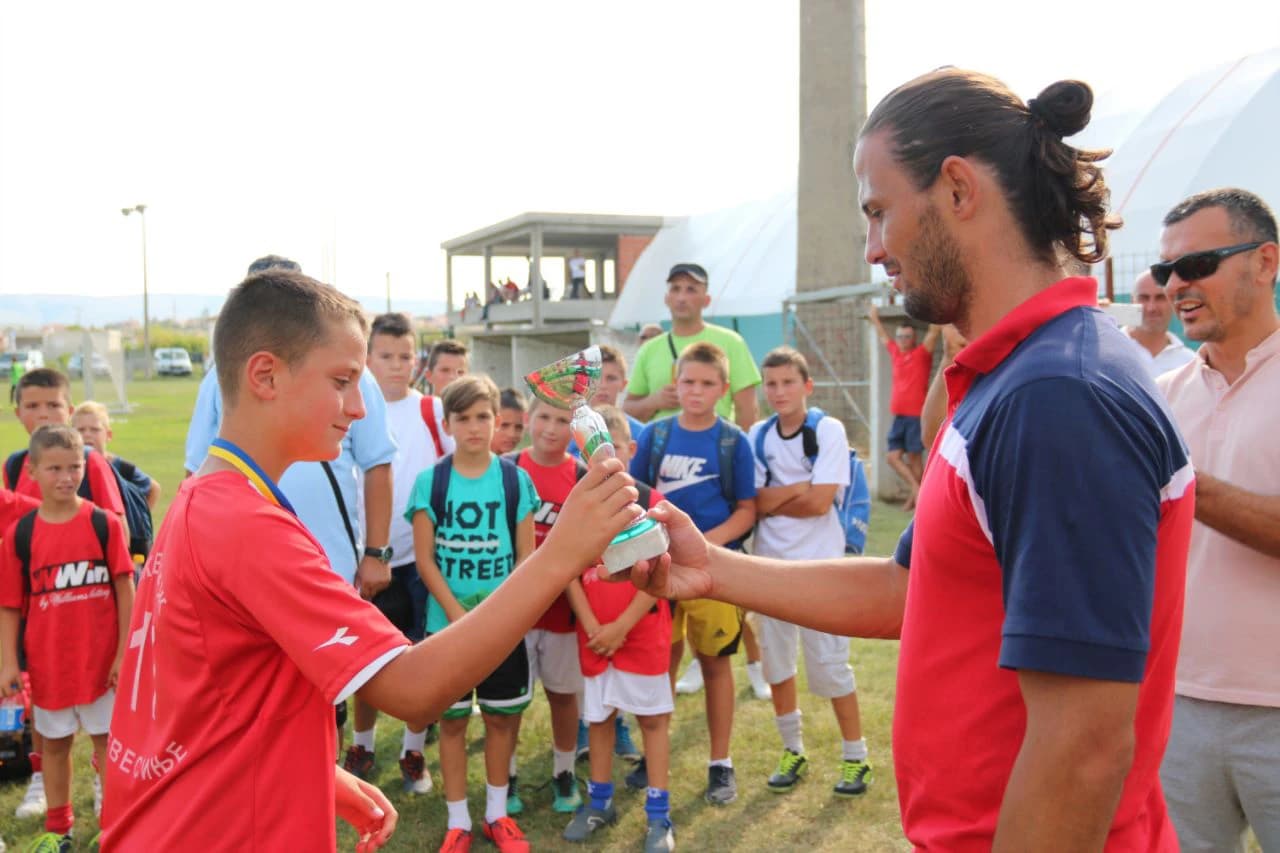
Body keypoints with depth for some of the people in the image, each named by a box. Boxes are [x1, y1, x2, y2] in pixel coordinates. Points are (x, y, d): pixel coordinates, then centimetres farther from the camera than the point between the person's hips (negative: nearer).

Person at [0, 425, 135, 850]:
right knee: (55, 743, 17)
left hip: (101, 659, -2)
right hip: (47, 662, 2)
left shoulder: (105, 524, -8)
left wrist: (125, 653, -7)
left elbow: (125, 591, -5)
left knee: (107, 739, 9)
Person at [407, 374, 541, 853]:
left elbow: (526, 555, 0)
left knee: (502, 717, 11)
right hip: (446, 622, -1)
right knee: (452, 720, 9)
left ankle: (496, 813, 28)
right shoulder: (430, 481, -5)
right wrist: (457, 614, -14)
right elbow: (424, 558, -6)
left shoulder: (515, 479, -3)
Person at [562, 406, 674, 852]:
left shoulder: (650, 501, -8)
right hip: (593, 636, 3)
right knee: (599, 717, 15)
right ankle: (599, 801, 31)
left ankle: (658, 813, 15)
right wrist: (592, 626, -11)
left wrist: (622, 626, -14)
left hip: (642, 632, -3)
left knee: (653, 717, 5)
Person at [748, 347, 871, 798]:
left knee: (830, 663, 1)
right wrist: (799, 488, -15)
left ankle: (855, 757, 18)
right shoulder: (758, 436, 3)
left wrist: (773, 499, -7)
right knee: (775, 659, 12)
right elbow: (753, 503, -5)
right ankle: (792, 752, 28)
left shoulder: (828, 430, -9)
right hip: (771, 562, 4)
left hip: (819, 562, -4)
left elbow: (819, 502, -16)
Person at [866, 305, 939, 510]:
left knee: (914, 457, 0)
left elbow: (934, 332, -11)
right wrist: (875, 318, 37)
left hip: (917, 416, -6)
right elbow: (882, 336, 27)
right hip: (898, 416, 6)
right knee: (893, 457, 0)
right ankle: (916, 488, 8)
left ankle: (914, 496, 8)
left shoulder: (922, 353, -3)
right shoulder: (896, 353, 12)